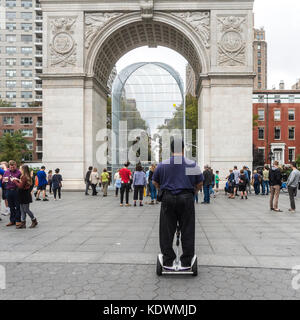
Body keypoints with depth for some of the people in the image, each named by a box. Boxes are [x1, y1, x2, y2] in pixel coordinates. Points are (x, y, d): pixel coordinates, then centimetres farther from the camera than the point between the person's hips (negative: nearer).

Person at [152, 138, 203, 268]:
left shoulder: (162, 165, 5)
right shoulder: (192, 165, 3)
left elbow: (155, 182, 13)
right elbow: (199, 183, 11)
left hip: (168, 199, 1)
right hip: (186, 198, 0)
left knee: (167, 231, 9)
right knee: (187, 231, 8)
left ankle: (168, 261, 15)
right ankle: (186, 262, 16)